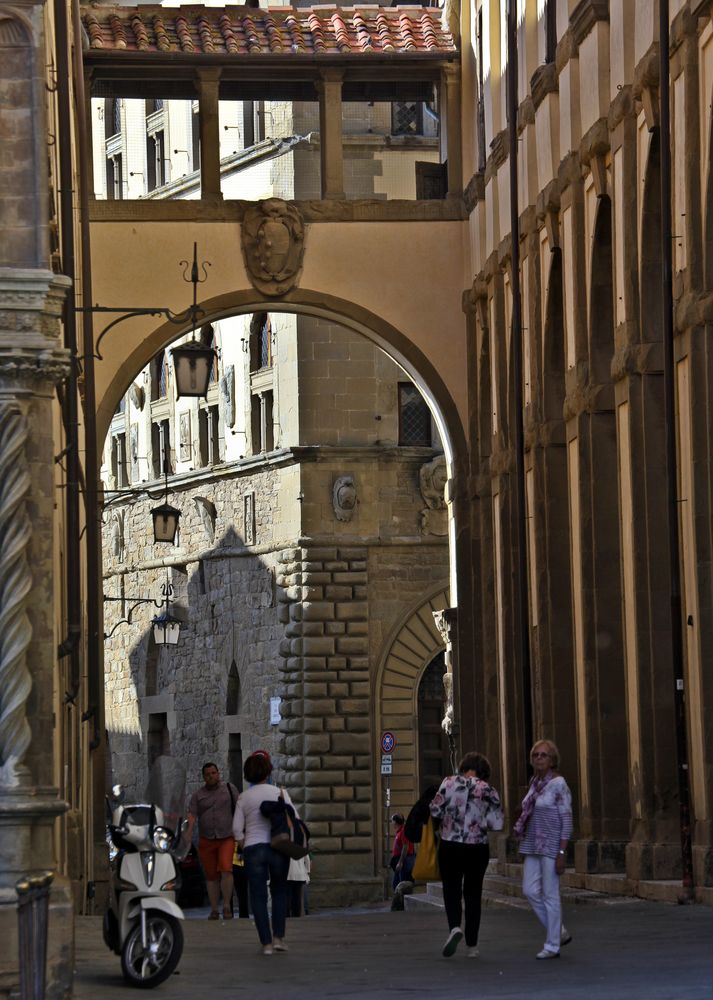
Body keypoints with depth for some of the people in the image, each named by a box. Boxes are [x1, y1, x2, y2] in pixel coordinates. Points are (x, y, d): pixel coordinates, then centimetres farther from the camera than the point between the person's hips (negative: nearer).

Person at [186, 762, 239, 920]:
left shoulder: (229, 788, 6)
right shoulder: (198, 795, 8)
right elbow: (191, 815, -2)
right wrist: (188, 835, -16)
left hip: (227, 837, -2)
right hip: (206, 840, 2)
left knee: (226, 869, -20)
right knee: (211, 875, 5)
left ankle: (227, 907, -15)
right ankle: (214, 910, 11)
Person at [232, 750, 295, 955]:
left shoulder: (244, 798, 2)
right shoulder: (280, 793, 0)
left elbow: (237, 828, -2)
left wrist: (244, 848, 9)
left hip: (253, 848, 0)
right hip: (278, 847, 0)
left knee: (258, 896, 4)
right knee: (279, 892, 17)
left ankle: (266, 942, -1)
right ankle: (278, 937, 8)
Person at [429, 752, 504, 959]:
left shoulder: (449, 783, -6)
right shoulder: (488, 791, -4)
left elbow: (435, 810, -8)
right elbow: (497, 824, -6)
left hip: (450, 846, -1)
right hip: (477, 848, 1)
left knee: (451, 890, 9)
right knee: (473, 893, 12)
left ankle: (454, 927, -20)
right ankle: (472, 946, 13)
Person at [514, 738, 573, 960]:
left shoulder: (558, 784, -10)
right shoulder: (535, 783, 11)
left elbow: (567, 819, -12)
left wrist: (562, 852, -17)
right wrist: (524, 845, 18)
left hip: (551, 845, -7)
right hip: (533, 845, 7)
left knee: (550, 895, -3)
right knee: (530, 891, 3)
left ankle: (552, 946, 5)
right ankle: (560, 932, 18)